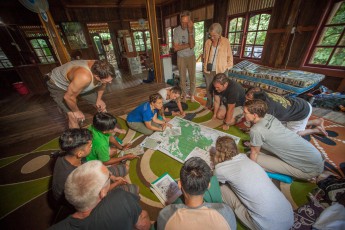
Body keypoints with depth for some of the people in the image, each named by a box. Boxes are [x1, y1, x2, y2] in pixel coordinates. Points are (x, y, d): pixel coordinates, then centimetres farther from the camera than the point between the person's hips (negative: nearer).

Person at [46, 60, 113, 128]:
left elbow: (102, 84, -1)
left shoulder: (101, 72, -25)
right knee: (74, 117, -17)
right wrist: (76, 111, -17)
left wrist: (99, 99, -6)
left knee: (102, 105, 6)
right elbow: (69, 97, -32)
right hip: (58, 84, -6)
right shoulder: (84, 77, -45)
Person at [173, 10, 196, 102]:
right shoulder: (176, 30, -10)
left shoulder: (192, 29, -8)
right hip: (181, 58, -1)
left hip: (191, 57, 1)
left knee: (192, 77, 8)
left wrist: (190, 31, -27)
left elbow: (192, 45, -20)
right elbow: (176, 47, -17)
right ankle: (184, 95, 25)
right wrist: (188, 44, -15)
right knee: (182, 78, 7)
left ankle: (192, 95, 26)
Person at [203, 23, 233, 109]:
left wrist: (226, 68, -4)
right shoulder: (208, 42, 2)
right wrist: (205, 65, 7)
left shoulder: (226, 42, -5)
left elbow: (230, 57, 1)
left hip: (221, 71, -3)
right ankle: (209, 104, 31)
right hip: (208, 71, 3)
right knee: (208, 88, 12)